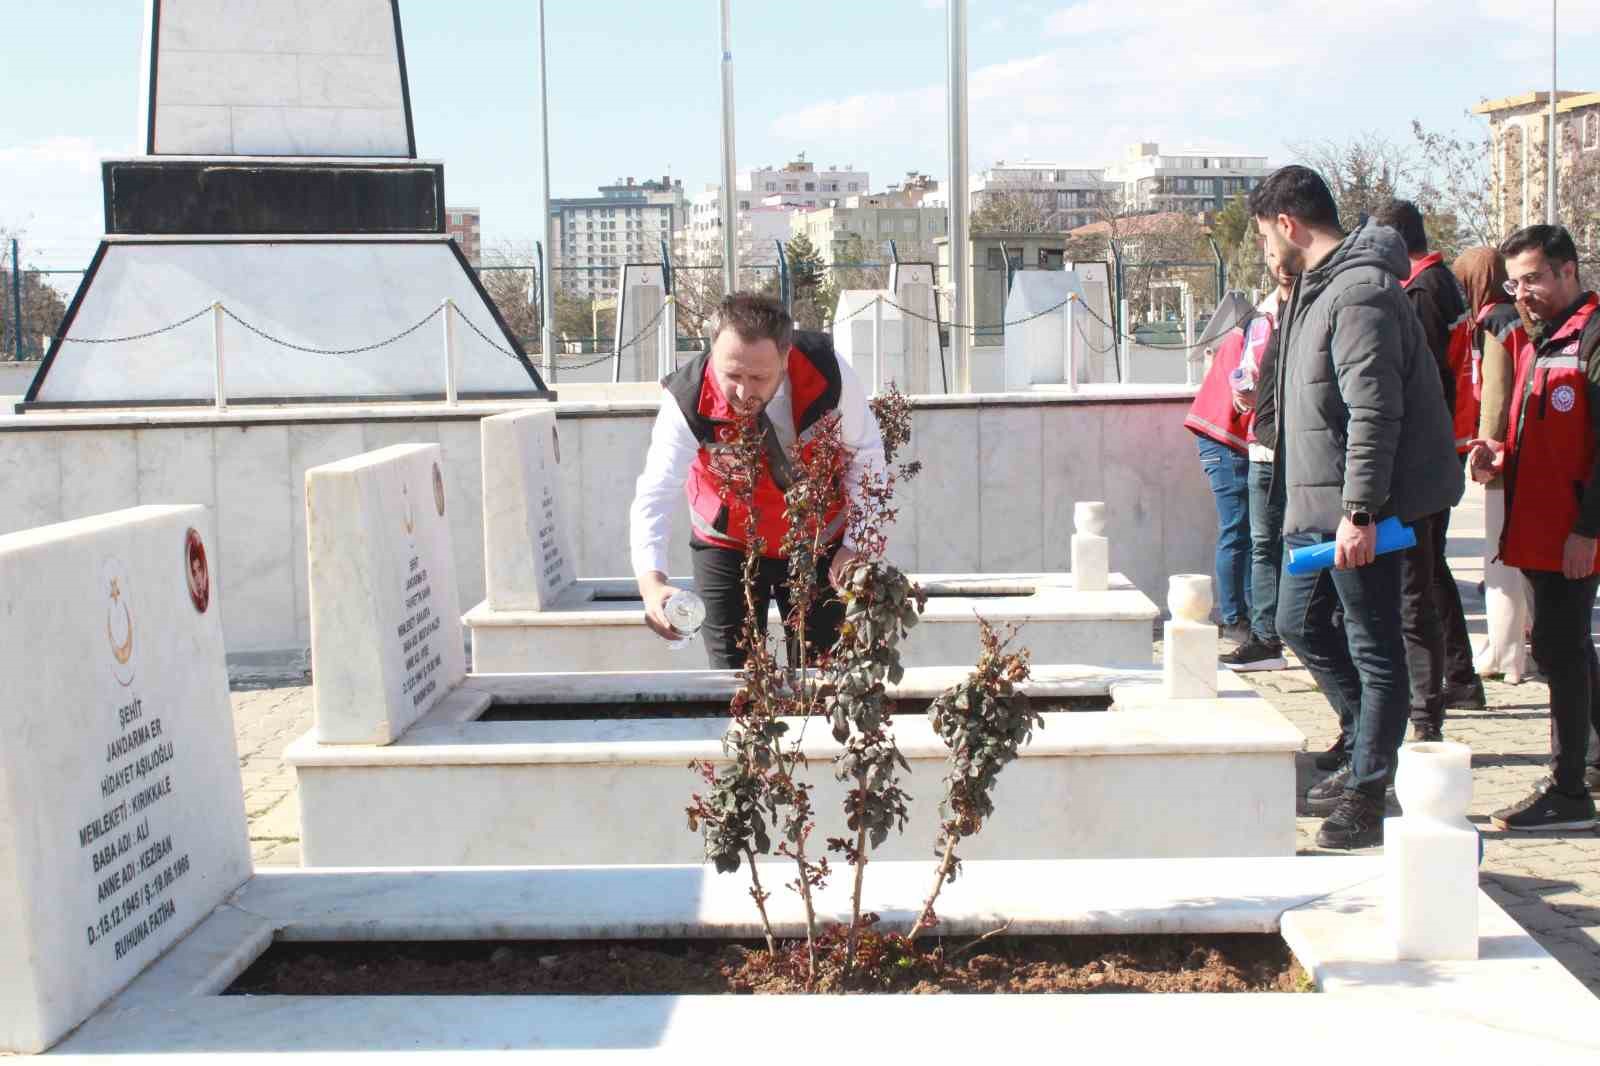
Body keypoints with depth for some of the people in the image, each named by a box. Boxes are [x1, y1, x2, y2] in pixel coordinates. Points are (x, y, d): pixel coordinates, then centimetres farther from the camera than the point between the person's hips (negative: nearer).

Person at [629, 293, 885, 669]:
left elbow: (865, 456, -11)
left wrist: (855, 545, -14)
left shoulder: (828, 374, -26)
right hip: (727, 546, -1)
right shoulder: (689, 401, -29)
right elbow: (654, 496, -36)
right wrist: (652, 580, -51)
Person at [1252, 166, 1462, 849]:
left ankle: (1366, 798, 7)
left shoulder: (1360, 291, -17)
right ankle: (1372, 752, 31)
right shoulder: (1317, 287, 16)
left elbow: (1374, 410, -23)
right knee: (1300, 623, 18)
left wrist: (1359, 510, -25)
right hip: (1317, 504, 11)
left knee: (1373, 650, -1)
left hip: (1356, 510, -11)